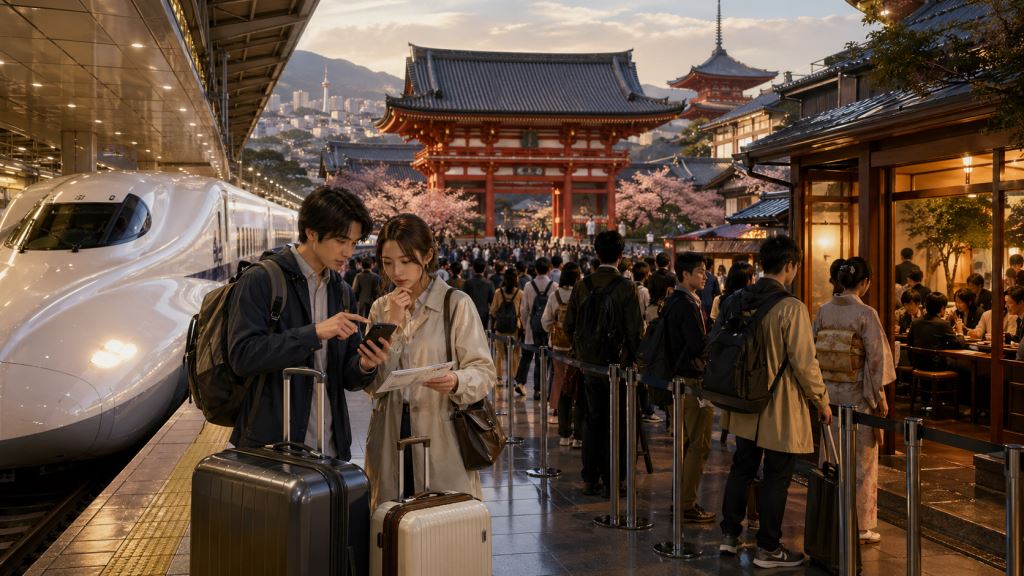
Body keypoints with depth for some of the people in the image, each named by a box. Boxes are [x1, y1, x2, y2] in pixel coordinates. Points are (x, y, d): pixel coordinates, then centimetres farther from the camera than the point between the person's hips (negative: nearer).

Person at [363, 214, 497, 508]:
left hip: (441, 437, -3)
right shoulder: (381, 308, 11)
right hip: (390, 437, 4)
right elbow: (371, 384, 2)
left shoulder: (456, 304, -3)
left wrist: (456, 381, -27)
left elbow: (484, 371, -6)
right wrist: (392, 324, -7)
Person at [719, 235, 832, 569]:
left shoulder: (739, 300, -1)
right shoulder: (791, 308, -20)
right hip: (781, 410, -6)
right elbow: (804, 363, -19)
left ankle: (729, 535, 28)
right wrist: (822, 401, -5)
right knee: (776, 478, 6)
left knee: (742, 469, 20)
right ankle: (768, 549, 17)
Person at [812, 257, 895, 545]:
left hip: (828, 392, 5)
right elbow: (876, 358, -14)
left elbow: (813, 352, 6)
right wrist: (880, 397, -4)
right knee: (861, 460, 6)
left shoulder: (823, 311, 1)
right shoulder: (865, 313, -14)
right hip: (857, 395, -5)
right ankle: (861, 526, 12)